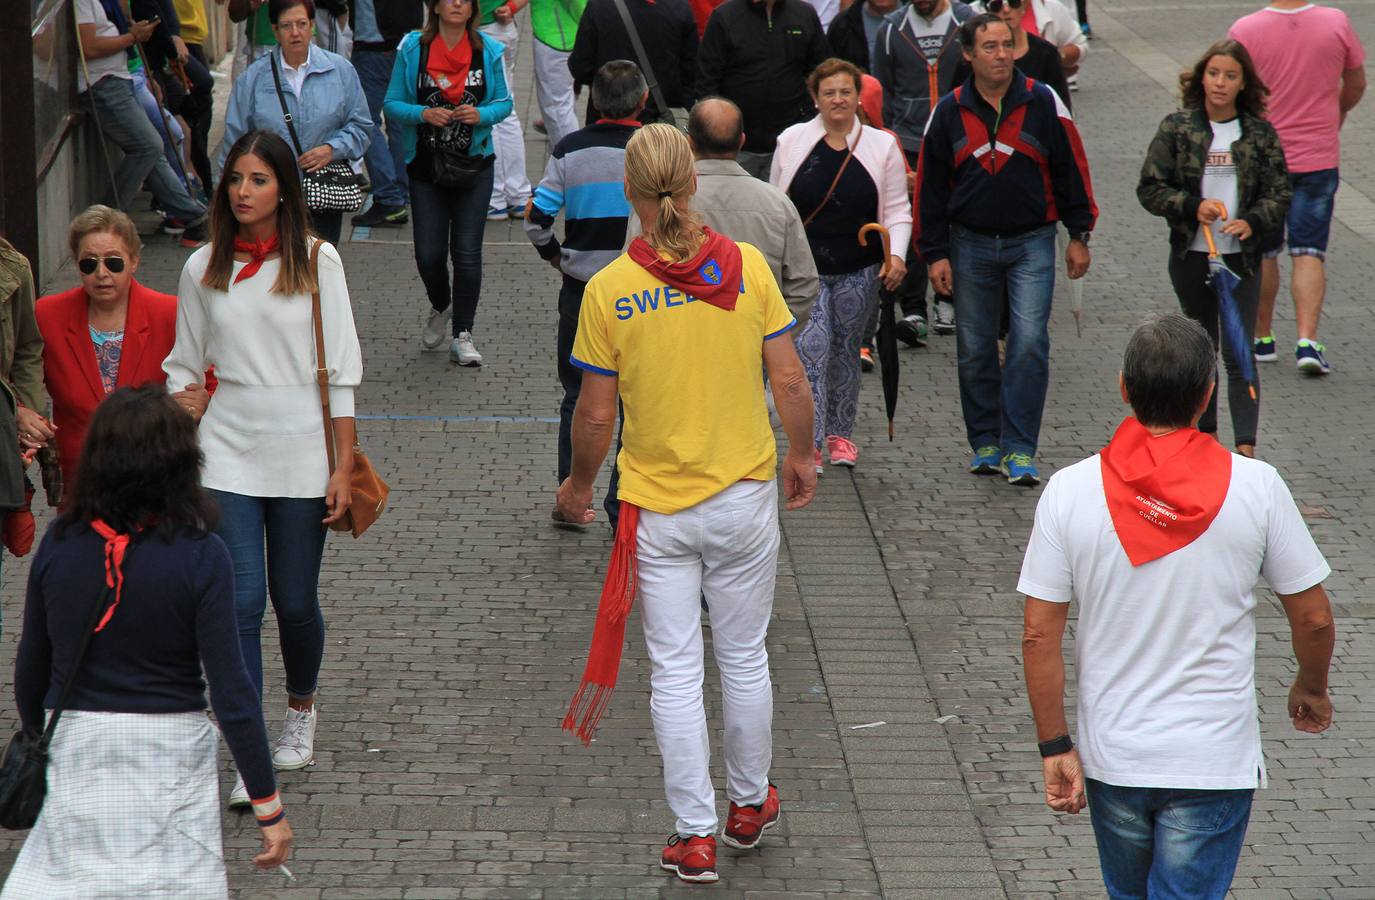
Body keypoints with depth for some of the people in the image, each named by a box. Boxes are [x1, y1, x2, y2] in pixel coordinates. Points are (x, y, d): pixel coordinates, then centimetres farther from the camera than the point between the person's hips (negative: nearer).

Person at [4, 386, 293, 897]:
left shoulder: (59, 545, -2)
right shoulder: (199, 556, -12)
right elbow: (230, 689, -13)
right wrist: (268, 806, -8)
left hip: (75, 741, 3)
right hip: (170, 751, -3)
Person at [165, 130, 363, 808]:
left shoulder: (316, 262, -1)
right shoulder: (203, 269, 4)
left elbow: (340, 370, 0)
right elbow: (184, 368, 10)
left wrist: (344, 466, -4)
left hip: (301, 452, -1)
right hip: (227, 452, 1)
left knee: (295, 600, 7)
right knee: (242, 599, -9)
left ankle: (301, 709, 37)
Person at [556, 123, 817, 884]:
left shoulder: (608, 290, -12)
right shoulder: (747, 266, -9)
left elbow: (595, 414, -7)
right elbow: (789, 380, -5)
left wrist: (578, 486, 11)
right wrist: (801, 456, 13)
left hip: (657, 507, -1)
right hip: (745, 495, 2)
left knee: (675, 672, 6)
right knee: (745, 656, 17)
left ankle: (694, 834, 10)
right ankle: (749, 805, 32)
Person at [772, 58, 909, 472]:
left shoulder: (881, 146, 3)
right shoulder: (792, 142, 2)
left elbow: (897, 209, 4)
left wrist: (896, 254, -10)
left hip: (859, 271, 2)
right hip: (804, 269, -2)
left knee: (846, 349, 11)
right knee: (811, 348, -13)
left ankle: (839, 433, 27)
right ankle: (809, 445, -15)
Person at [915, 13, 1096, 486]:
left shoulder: (1043, 102, -4)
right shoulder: (949, 112, 0)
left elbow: (1071, 169, 3)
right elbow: (931, 185, 5)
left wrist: (1078, 236, 4)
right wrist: (935, 253, 2)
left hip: (1032, 243, -2)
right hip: (971, 246, 2)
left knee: (1029, 343, -11)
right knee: (975, 350, 7)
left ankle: (1020, 448, -6)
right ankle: (985, 444, 20)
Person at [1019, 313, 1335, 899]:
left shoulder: (1070, 490, -9)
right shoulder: (1256, 487, -11)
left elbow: (1039, 635, -8)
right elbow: (1313, 619, -2)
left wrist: (1054, 746, 2)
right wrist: (1311, 691, 18)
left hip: (1112, 756, 2)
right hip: (1215, 760, -2)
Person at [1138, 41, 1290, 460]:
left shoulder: (1260, 134, 0)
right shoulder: (1177, 128, -1)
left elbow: (1279, 194, 2)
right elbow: (1149, 188, -1)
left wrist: (1252, 221, -17)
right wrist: (1192, 207, -16)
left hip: (1241, 257, -1)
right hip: (1191, 256, 1)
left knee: (1239, 354, -8)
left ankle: (1246, 447, -12)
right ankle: (1206, 434, 28)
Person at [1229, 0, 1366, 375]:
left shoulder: (1244, 31, -13)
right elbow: (1356, 84, 7)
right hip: (1319, 160, 0)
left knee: (1260, 253, 15)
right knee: (1309, 254, 1)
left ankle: (1261, 337, 25)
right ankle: (1307, 341, -13)